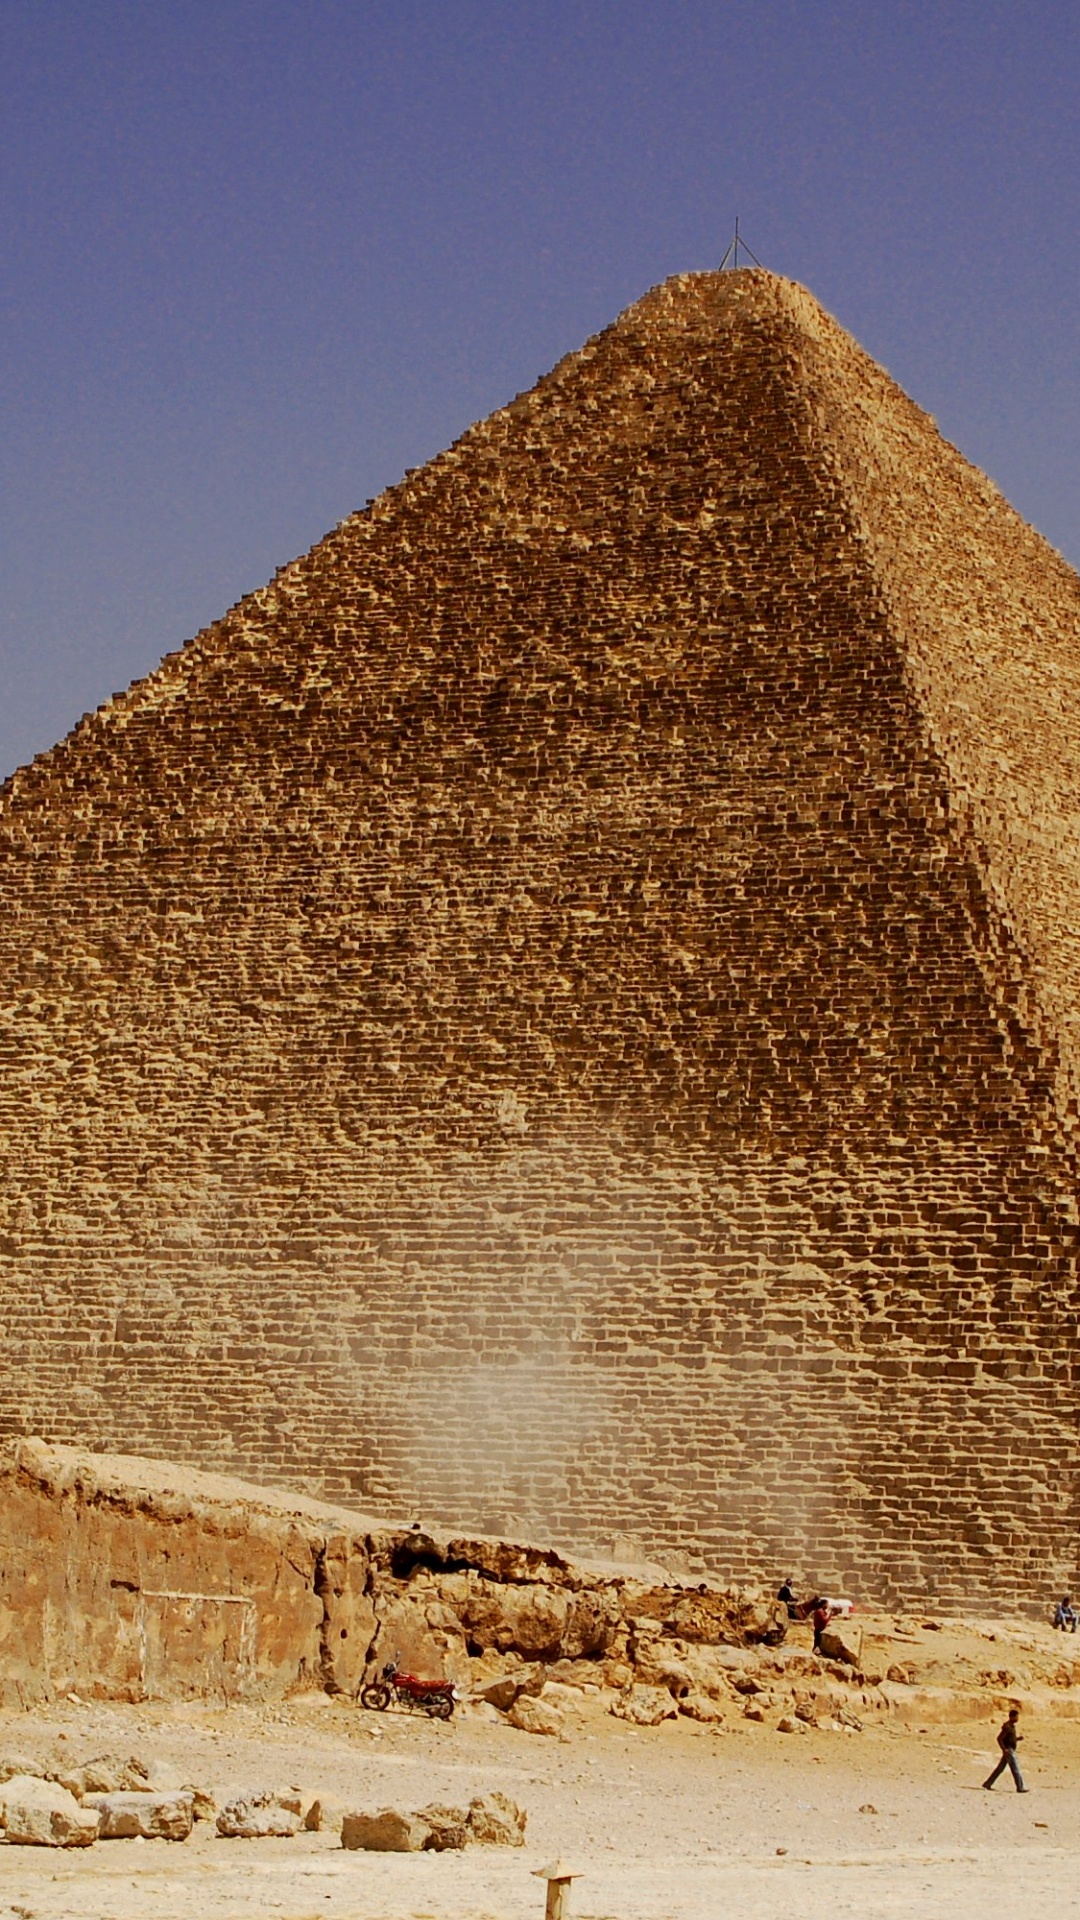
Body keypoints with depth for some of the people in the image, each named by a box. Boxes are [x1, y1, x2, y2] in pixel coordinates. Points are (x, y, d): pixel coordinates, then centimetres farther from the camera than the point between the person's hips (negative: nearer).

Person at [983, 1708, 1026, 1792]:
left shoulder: (1011, 1726, 15)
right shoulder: (1007, 1727, -16)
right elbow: (999, 1738, -21)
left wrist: (1018, 1738, 8)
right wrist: (1004, 1749, -25)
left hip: (1011, 1751, 10)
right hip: (1008, 1750, -10)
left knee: (1000, 1768, 11)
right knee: (1015, 1770, -6)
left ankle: (987, 1784, 15)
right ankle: (1020, 1787, -3)